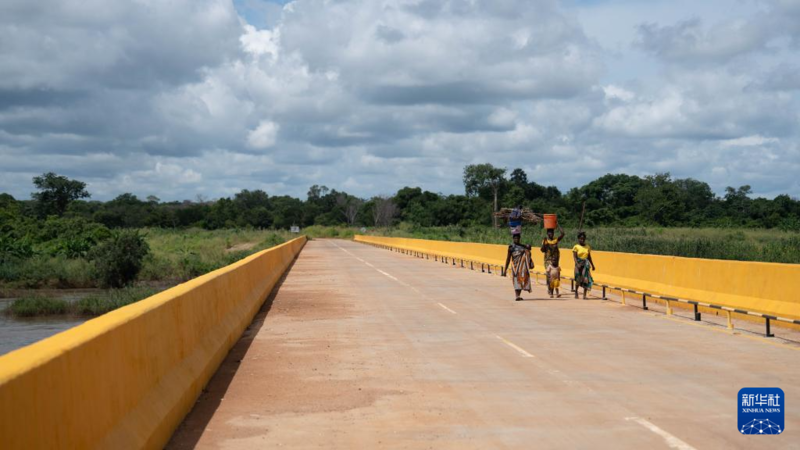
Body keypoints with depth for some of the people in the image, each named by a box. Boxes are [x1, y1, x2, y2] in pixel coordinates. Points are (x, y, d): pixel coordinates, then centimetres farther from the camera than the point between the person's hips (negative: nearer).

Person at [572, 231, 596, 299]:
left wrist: (592, 265, 16)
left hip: (586, 264, 3)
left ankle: (584, 294, -4)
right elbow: (575, 257, -10)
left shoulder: (588, 247, 9)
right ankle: (576, 292, 23)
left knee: (586, 279, -7)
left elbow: (589, 257, 16)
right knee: (578, 279, 1)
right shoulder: (576, 247, -3)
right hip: (579, 264, -3)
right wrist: (577, 264, -24)